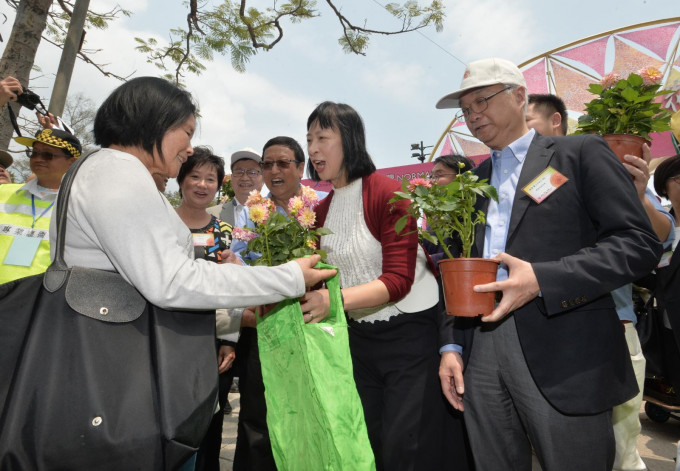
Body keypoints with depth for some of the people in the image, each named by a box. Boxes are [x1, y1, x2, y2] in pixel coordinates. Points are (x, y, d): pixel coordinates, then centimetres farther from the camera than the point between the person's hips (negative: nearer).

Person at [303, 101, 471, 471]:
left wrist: (336, 300, -37)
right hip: (359, 338, 7)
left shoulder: (389, 194, -16)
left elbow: (398, 280, -23)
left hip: (412, 332, -6)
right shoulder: (323, 210, 5)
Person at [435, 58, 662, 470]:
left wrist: (542, 280, -20)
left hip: (565, 359, -4)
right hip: (482, 354, 5)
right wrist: (453, 345, 9)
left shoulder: (581, 153, 1)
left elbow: (638, 242, -8)